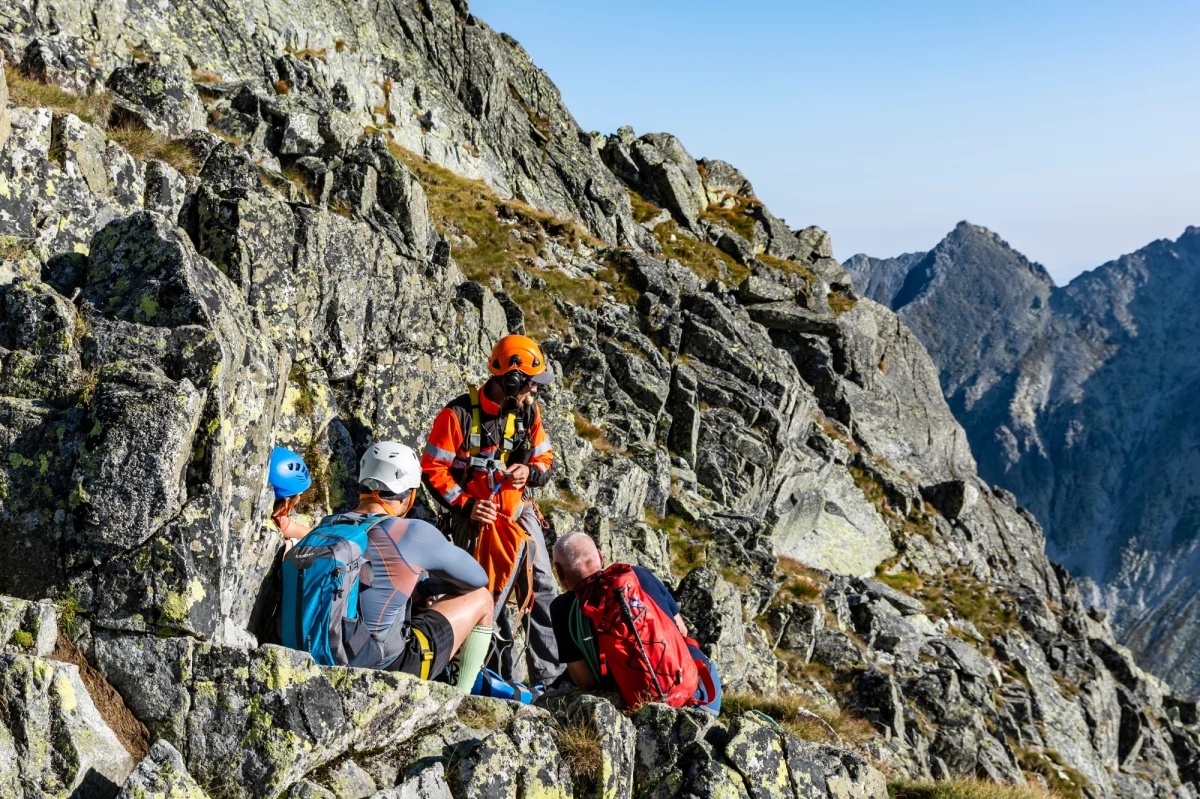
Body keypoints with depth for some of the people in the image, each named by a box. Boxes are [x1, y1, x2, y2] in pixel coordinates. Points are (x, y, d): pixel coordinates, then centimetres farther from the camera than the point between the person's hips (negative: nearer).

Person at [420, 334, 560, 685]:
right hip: (475, 517, -5)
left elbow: (545, 460, 9)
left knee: (542, 589, 1)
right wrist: (466, 505, -19)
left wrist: (530, 473, -13)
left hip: (519, 512, 5)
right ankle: (500, 675, 17)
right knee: (488, 596, 2)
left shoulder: (528, 411, 0)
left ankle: (547, 676, 9)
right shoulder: (459, 414, -16)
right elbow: (433, 470, -11)